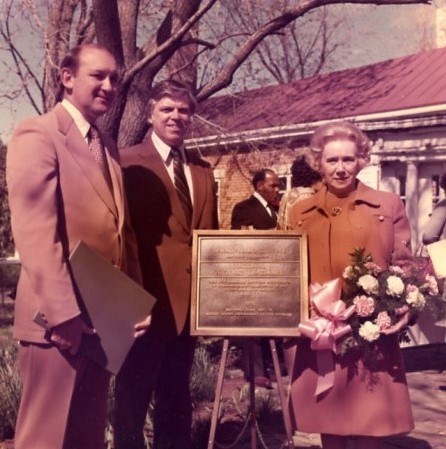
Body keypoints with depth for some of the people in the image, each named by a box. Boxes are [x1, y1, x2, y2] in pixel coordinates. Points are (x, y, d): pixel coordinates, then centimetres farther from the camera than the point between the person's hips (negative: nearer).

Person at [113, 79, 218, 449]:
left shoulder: (203, 170, 15)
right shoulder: (130, 163, -5)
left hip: (189, 297, 7)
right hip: (149, 297, -6)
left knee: (176, 396, 19)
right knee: (134, 395, 6)